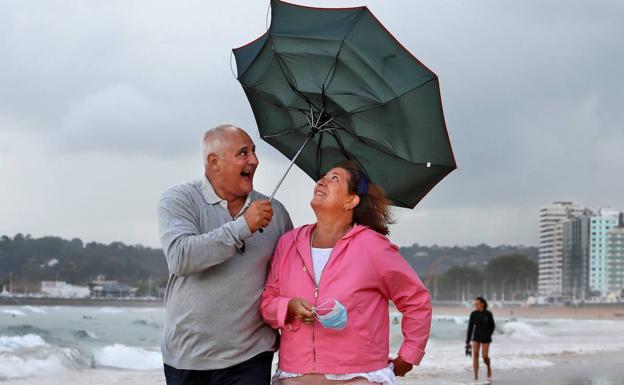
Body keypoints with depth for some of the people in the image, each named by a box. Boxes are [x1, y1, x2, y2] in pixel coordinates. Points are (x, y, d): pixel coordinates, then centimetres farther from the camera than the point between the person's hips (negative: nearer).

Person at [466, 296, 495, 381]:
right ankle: (476, 377, -14)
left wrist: (488, 334, -15)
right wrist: (467, 341, -3)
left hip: (485, 338, -1)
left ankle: (488, 367, 30)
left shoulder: (488, 314, -11)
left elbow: (492, 326, 1)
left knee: (485, 356, -7)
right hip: (476, 337, 1)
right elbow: (470, 327, -2)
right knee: (475, 355, -16)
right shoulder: (473, 314, -6)